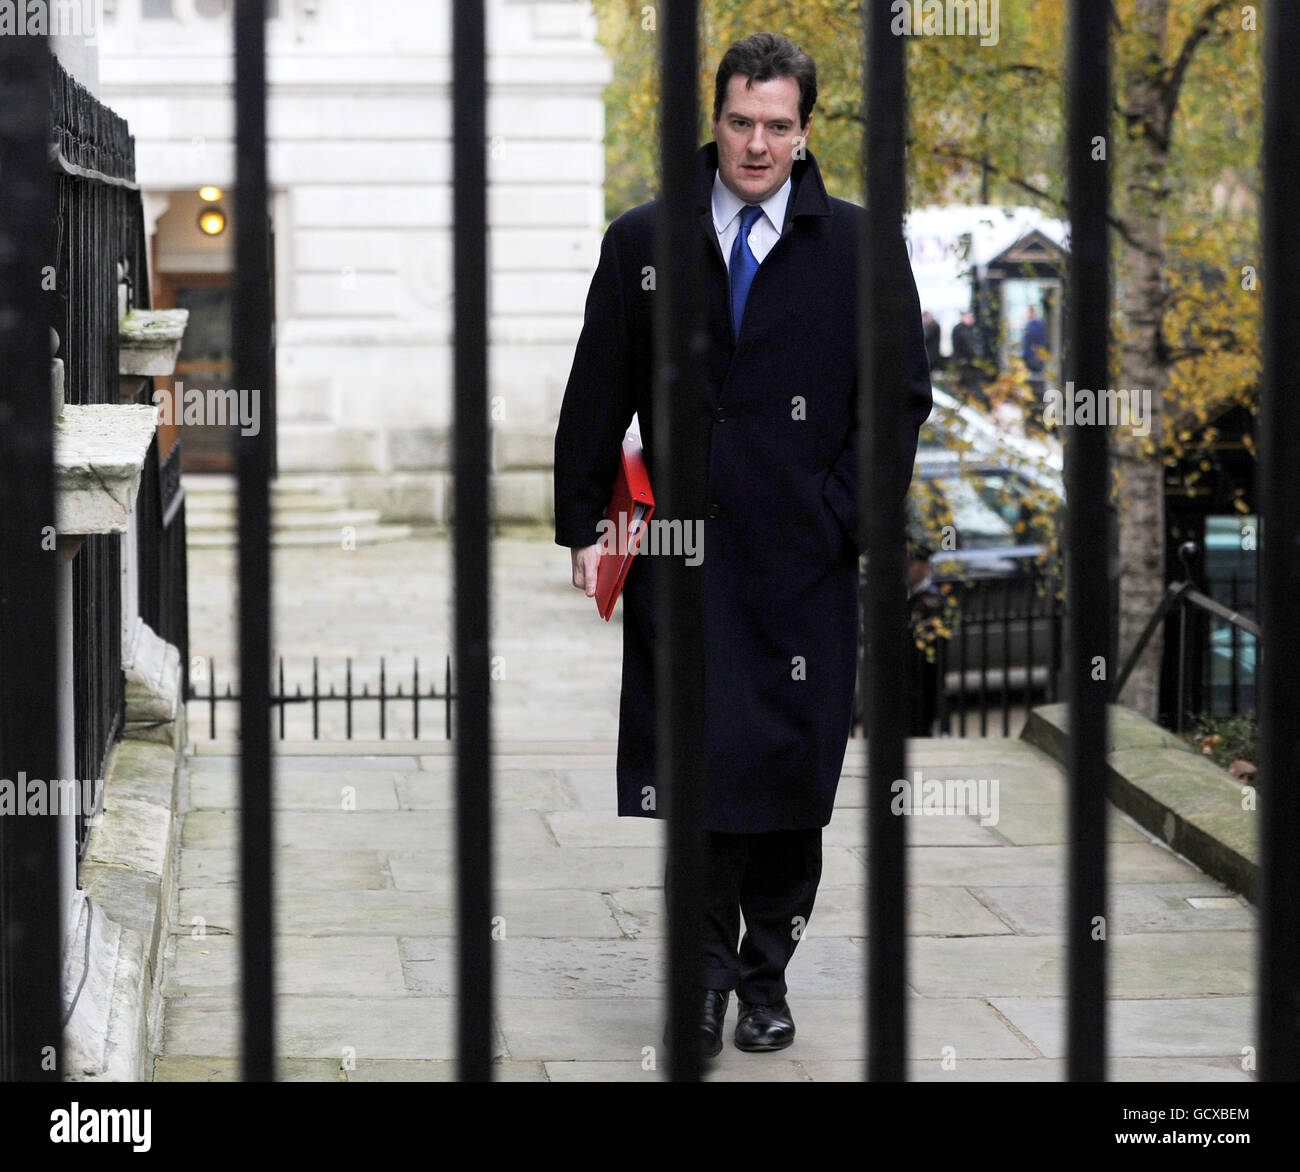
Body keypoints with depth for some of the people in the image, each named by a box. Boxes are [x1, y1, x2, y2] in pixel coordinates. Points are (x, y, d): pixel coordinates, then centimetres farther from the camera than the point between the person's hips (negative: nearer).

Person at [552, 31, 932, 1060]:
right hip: (681, 549, 0)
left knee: (792, 776, 5)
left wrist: (849, 520, -4)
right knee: (696, 765, -4)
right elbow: (596, 398, 10)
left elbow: (902, 395, 5)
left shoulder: (860, 248, 4)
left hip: (805, 560, 0)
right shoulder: (643, 243, 7)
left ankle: (768, 976, 20)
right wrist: (583, 524, 5)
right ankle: (706, 980, 8)